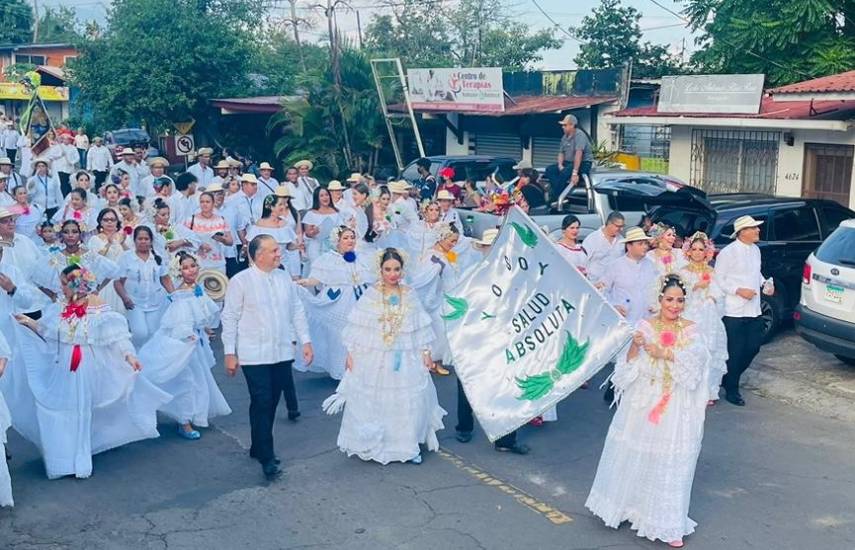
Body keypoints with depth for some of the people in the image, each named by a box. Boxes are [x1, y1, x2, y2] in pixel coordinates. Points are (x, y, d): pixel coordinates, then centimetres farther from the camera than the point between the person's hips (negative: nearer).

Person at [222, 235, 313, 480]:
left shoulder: (284, 278, 6)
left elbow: (297, 311, 12)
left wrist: (306, 341, 8)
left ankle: (258, 448, 28)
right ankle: (267, 458, 3)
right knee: (261, 403, -5)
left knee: (271, 403, 11)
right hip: (254, 355, -5)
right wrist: (230, 353, -5)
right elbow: (230, 318, -4)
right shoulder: (241, 281, -8)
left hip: (282, 352, 5)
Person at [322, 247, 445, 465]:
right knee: (372, 402, 4)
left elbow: (421, 327, 8)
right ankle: (373, 446, 20)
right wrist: (350, 353, -5)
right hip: (373, 359, -2)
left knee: (408, 402, 2)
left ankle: (409, 446, 16)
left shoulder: (410, 296, 3)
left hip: (406, 359, 2)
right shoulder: (370, 295, -4)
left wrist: (426, 352, 6)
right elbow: (356, 326, -3)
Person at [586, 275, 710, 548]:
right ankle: (628, 504, 32)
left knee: (671, 462, 3)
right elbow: (629, 366, -6)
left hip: (676, 408, 0)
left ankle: (669, 524, 13)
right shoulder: (645, 326, -1)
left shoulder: (691, 331, 1)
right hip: (644, 401, 0)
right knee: (636, 455, 11)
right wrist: (634, 346, -25)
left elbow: (696, 359, -17)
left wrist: (664, 353, -26)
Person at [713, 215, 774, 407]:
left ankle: (730, 378, 32)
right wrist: (738, 290, -20)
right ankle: (731, 390, 16)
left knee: (753, 347, 12)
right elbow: (718, 280, -13)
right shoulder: (728, 252, -14)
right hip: (734, 311, -7)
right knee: (735, 351, 0)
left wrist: (764, 284, 5)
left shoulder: (755, 250, 10)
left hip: (753, 310, 8)